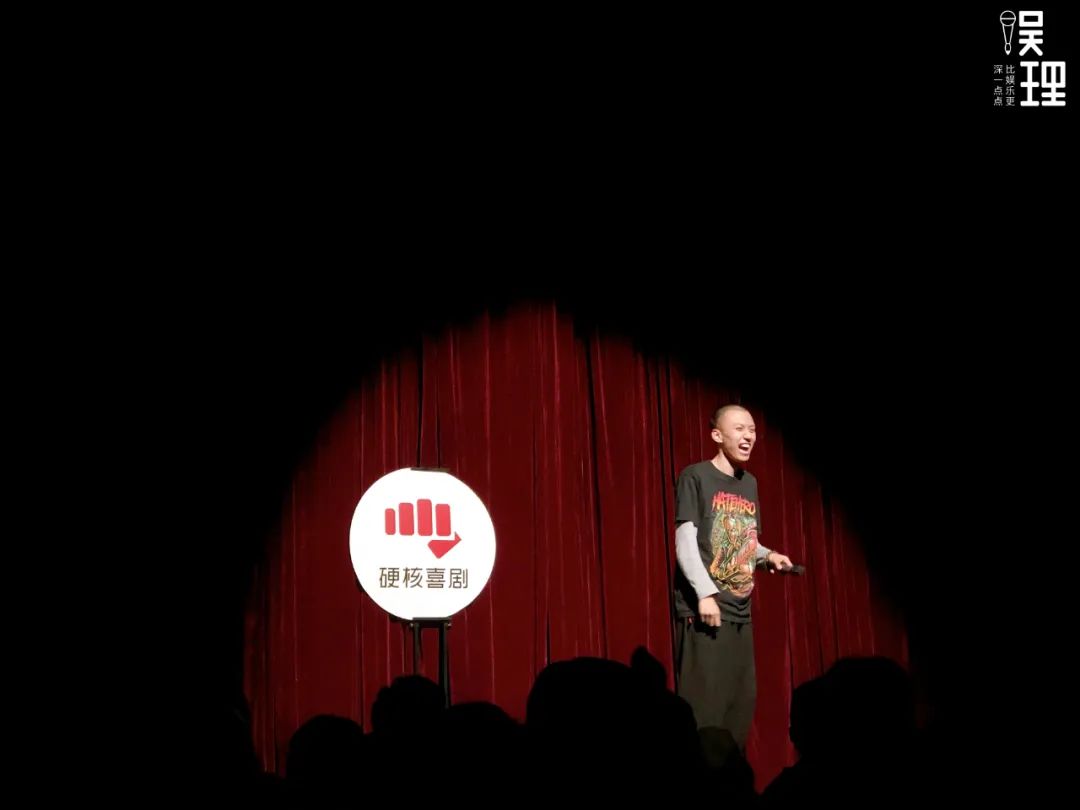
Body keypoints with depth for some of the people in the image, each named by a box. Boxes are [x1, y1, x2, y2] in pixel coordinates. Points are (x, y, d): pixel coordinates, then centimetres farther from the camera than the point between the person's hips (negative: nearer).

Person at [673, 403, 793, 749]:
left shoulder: (750, 484, 16)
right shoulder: (695, 477, -5)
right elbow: (685, 541, -11)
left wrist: (768, 556, 2)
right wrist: (705, 594, -18)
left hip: (740, 610, 7)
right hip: (703, 608, -7)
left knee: (741, 702, 9)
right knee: (704, 705, -10)